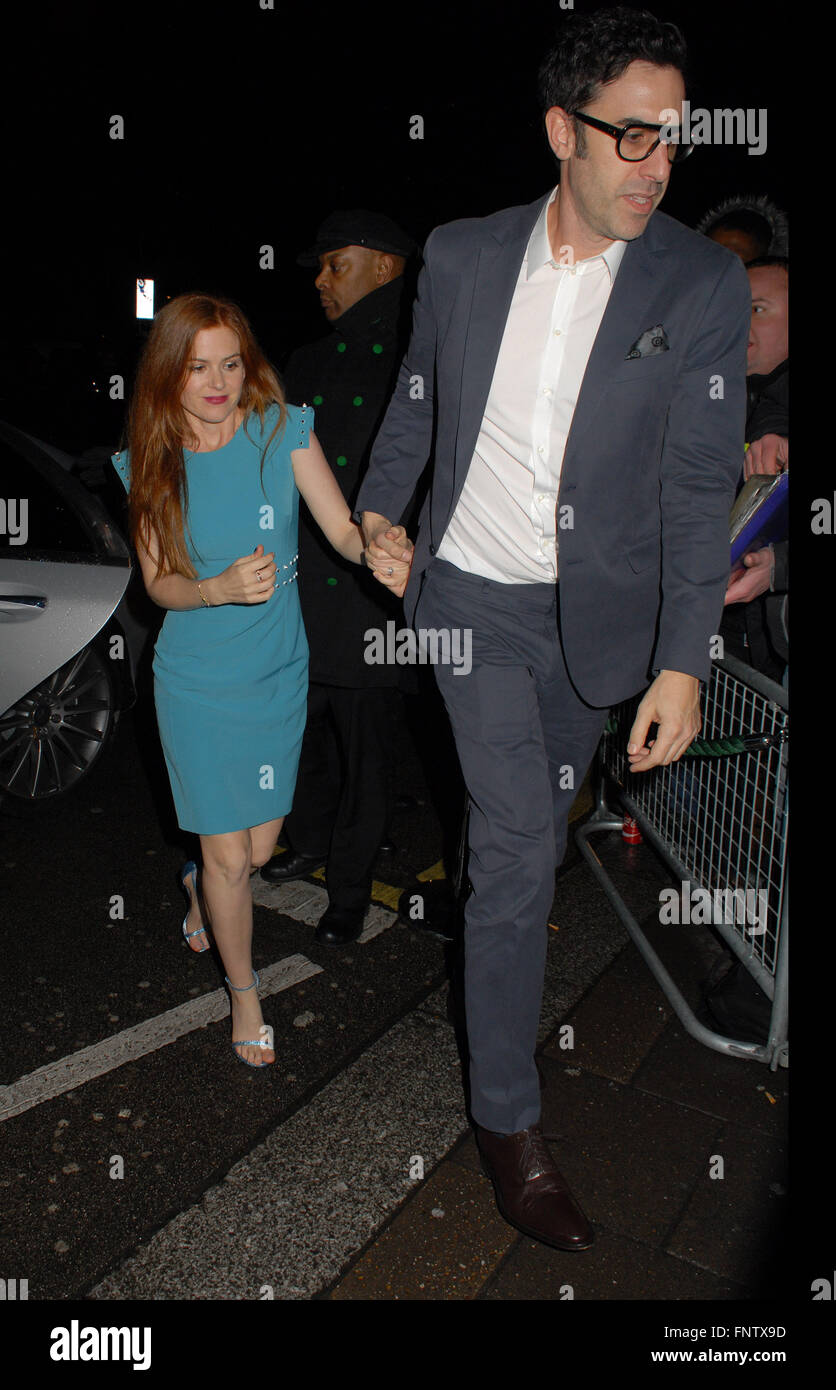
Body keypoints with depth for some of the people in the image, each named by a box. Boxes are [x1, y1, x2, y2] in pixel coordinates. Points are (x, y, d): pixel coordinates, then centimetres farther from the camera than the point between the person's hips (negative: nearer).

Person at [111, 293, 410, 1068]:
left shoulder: (283, 431, -7)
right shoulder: (151, 464, -6)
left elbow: (342, 527, -13)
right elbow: (159, 584, -5)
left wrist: (382, 553, -35)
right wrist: (221, 588, -25)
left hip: (279, 671, 2)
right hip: (199, 682, -1)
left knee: (259, 847, 13)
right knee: (229, 855, 3)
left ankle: (198, 886, 51)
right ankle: (244, 994, 29)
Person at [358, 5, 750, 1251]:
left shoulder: (705, 284, -6)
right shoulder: (461, 255, -1)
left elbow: (701, 484, -9)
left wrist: (683, 661, -14)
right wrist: (377, 507, 19)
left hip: (597, 613, 1)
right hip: (474, 596, -1)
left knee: (537, 829, 17)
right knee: (519, 846, -6)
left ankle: (493, 916, 53)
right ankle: (507, 1117, 12)